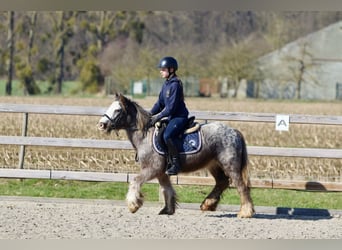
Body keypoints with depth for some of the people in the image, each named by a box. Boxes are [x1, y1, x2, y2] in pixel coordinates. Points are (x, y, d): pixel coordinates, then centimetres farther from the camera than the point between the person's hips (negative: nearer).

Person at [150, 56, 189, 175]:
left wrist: (158, 116, -19)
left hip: (179, 116, -11)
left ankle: (176, 164, -24)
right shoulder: (166, 84, 13)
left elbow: (171, 107, -20)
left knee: (167, 135, -30)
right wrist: (150, 114, 4)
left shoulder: (175, 84, -16)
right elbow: (160, 102, 15)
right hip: (171, 116, 11)